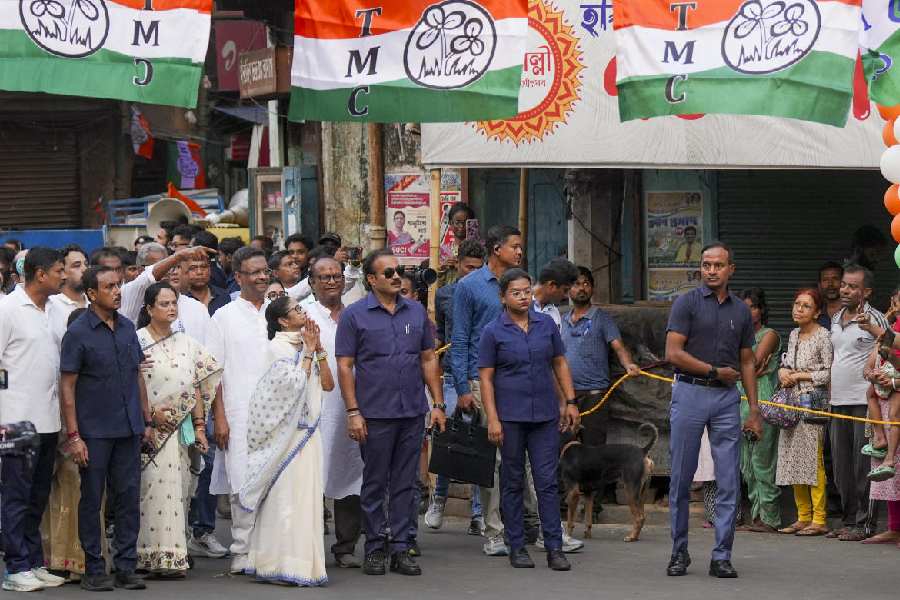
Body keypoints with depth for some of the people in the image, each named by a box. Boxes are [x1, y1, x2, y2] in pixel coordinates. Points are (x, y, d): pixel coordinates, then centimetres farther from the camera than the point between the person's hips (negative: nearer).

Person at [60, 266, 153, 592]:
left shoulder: (127, 328, 9)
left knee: (129, 497, 5)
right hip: (95, 431, -5)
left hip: (129, 430, 5)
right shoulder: (78, 333, -7)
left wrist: (146, 420, 12)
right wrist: (73, 435, -12)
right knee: (92, 500, 3)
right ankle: (94, 570, 10)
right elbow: (67, 386, -8)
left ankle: (126, 567, 12)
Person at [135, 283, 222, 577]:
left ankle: (174, 555, 6)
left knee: (178, 490, 3)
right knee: (157, 489, -10)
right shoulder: (137, 341, -3)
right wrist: (151, 414, -14)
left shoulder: (186, 344, 14)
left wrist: (199, 427, 7)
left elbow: (196, 389, 13)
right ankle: (161, 556, -11)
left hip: (182, 430, 5)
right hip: (150, 430, -5)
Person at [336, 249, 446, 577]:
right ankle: (375, 549, 11)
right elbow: (344, 366, -3)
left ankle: (401, 547, 11)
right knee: (375, 484, 4)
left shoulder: (416, 312, 10)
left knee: (405, 484, 6)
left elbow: (429, 359, 14)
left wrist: (438, 403, 7)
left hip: (413, 413, 3)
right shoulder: (355, 315, -1)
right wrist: (353, 412, -10)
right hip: (375, 413, -3)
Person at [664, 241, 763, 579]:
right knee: (681, 478, 2)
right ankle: (679, 552, 13)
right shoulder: (687, 303, -1)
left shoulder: (741, 310, 12)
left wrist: (754, 410, 8)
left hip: (727, 399, 3)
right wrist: (715, 371, -8)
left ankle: (722, 557, 3)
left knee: (729, 482, -1)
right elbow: (673, 353, -9)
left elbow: (747, 362, 14)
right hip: (690, 394, -3)